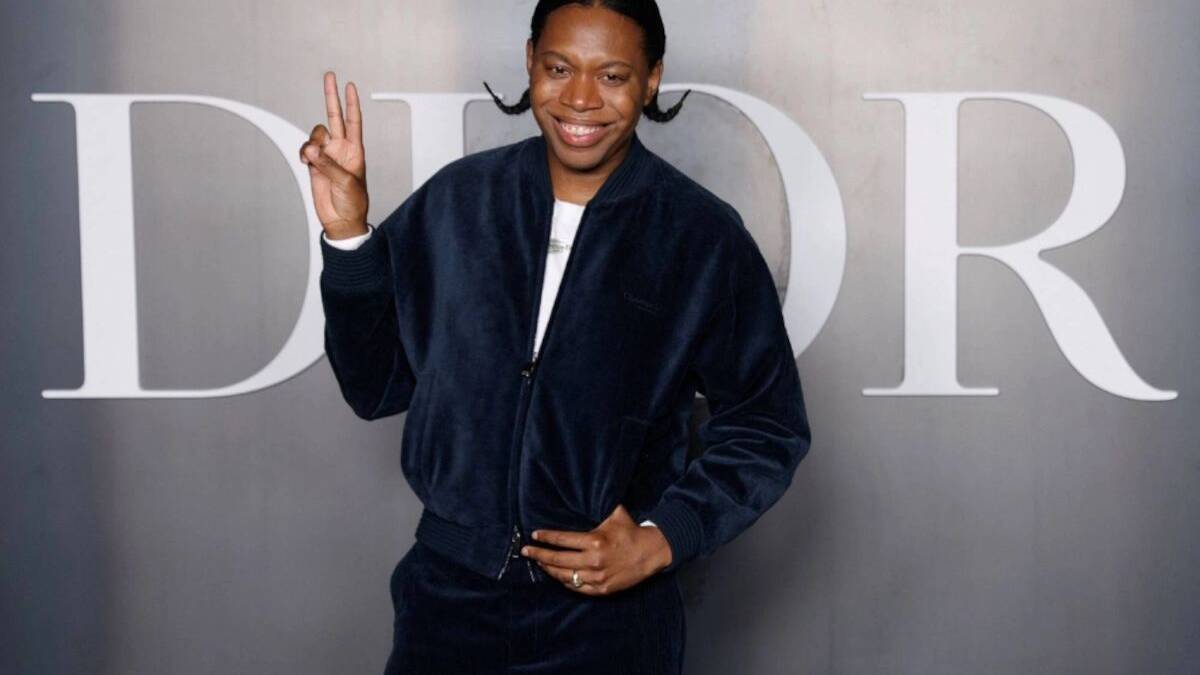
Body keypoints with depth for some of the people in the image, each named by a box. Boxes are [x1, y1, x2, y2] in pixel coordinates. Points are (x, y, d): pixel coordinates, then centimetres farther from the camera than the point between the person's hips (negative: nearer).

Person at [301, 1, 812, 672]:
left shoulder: (705, 239, -6)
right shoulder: (454, 201, -1)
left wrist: (664, 539, -11)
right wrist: (349, 238, -7)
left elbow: (769, 428, 0)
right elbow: (378, 387, 4)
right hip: (449, 594, 2)